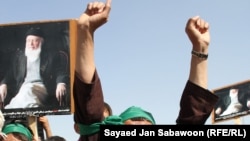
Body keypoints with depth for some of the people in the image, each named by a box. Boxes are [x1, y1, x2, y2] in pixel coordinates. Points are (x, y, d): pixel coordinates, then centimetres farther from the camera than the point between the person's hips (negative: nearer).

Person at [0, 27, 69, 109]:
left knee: (27, 90, -36)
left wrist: (61, 84, -20)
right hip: (23, 89, 3)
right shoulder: (19, 55, 21)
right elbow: (11, 74, 19)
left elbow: (60, 73, 3)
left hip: (41, 88, -2)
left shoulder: (51, 55, 12)